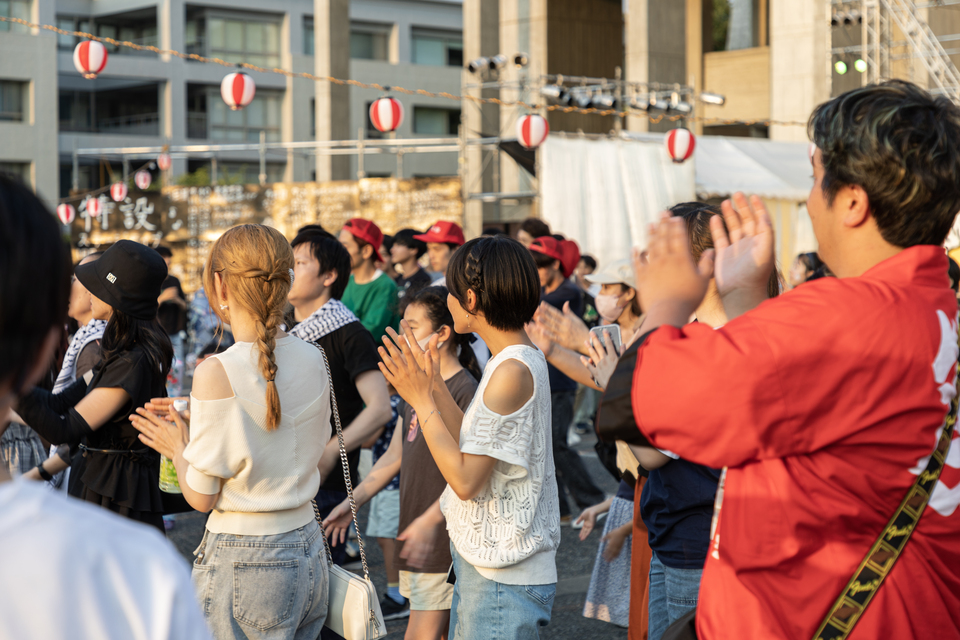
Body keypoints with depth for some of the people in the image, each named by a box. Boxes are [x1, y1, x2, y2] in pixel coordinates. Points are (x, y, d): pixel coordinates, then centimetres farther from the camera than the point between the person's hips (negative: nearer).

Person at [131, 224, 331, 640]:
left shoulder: (217, 372, -18)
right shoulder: (313, 360, -1)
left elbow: (201, 496, -12)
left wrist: (177, 448, 8)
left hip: (241, 562, -6)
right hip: (307, 550, 6)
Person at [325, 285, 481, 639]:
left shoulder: (464, 390, -14)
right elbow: (394, 457, 18)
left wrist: (431, 520, -25)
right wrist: (351, 503, 14)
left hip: (443, 540, -8)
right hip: (414, 536, 8)